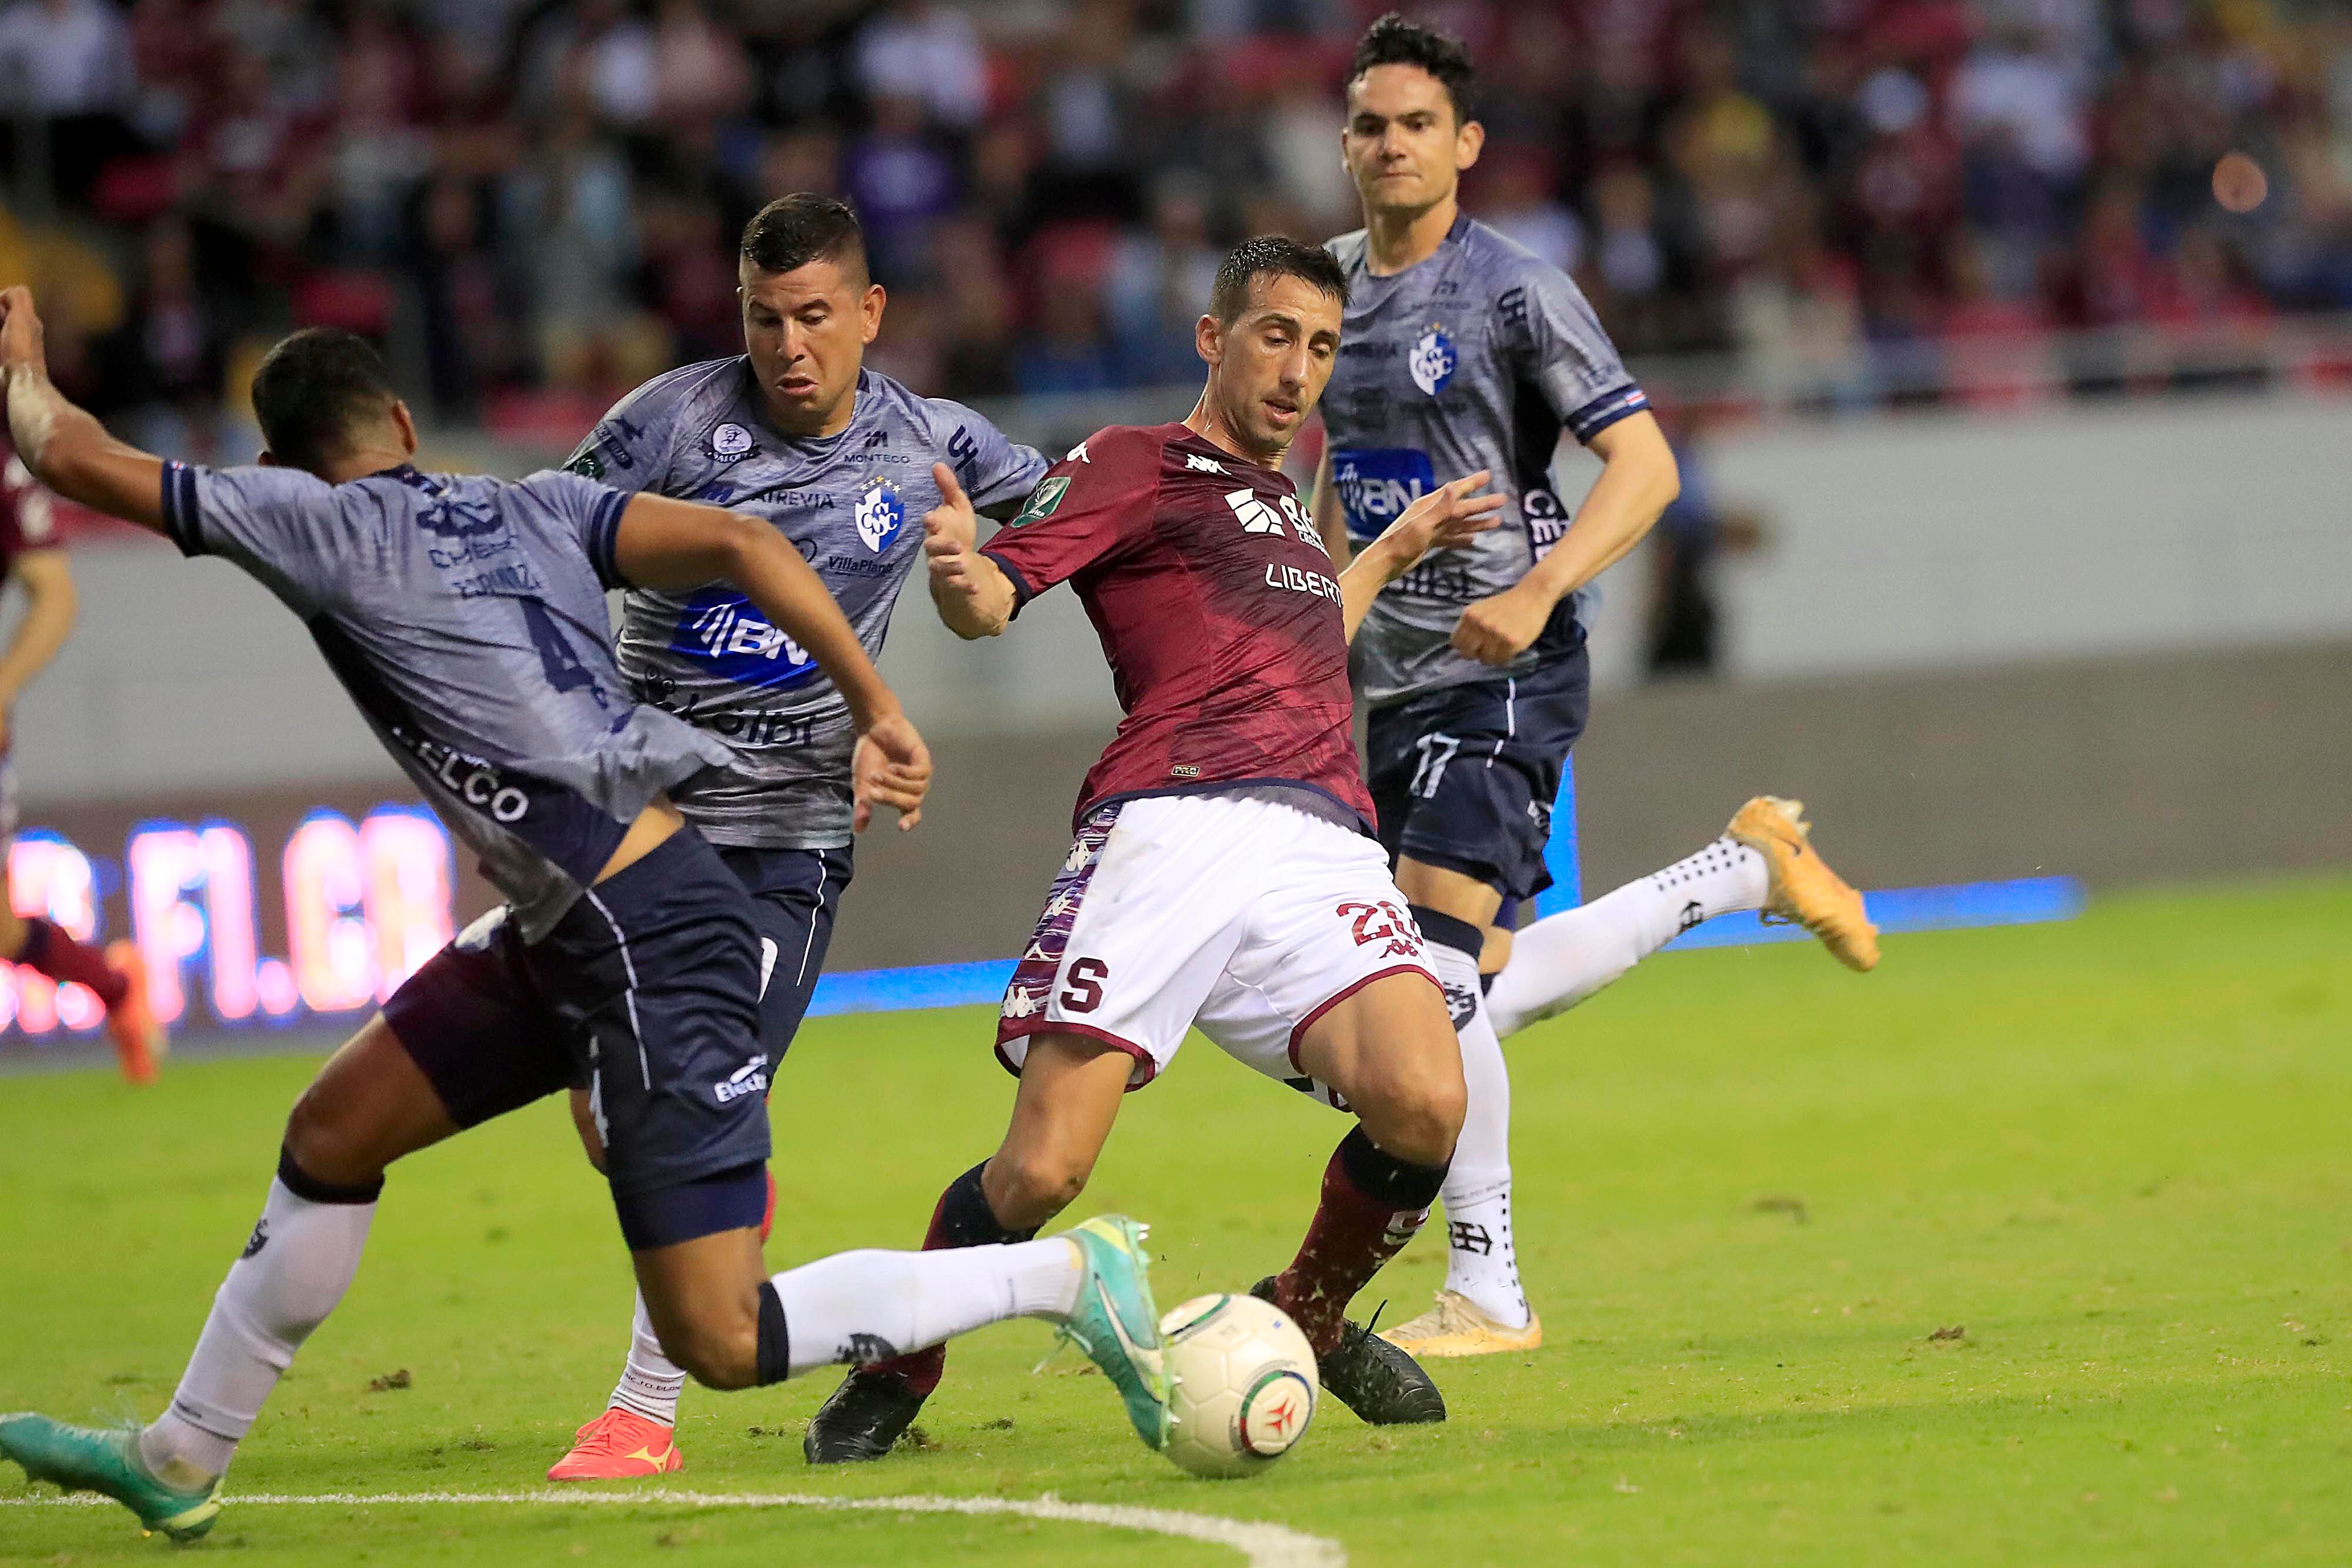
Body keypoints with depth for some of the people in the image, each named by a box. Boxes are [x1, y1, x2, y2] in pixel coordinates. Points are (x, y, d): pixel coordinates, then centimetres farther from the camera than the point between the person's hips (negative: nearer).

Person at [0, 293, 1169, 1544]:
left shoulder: (318, 521, -8)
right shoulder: (535, 508, 9)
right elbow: (741, 543, -3)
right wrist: (877, 711, 1)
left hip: (649, 940, -9)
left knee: (721, 1341, -6)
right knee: (331, 1135, 16)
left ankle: (1068, 1275, -1)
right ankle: (182, 1460, 27)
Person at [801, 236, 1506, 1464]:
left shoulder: (1274, 501, 34)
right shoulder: (1134, 464, 12)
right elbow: (990, 600, -2)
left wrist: (1400, 546, 52)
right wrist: (958, 570, -25)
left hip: (1320, 845, 5)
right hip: (1168, 830, -5)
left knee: (1424, 1106, -22)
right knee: (1043, 1172, -15)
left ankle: (1308, 1317, 7)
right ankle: (894, 1375, 12)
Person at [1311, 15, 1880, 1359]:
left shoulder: (1517, 293, -9)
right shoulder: (1335, 290, 12)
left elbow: (1644, 464, -13)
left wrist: (1537, 593, -24)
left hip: (1504, 677, -8)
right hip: (1399, 683, 8)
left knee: (1438, 967, -19)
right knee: (1491, 990, 11)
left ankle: (1488, 1293, -6)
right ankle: (1749, 870, 35)